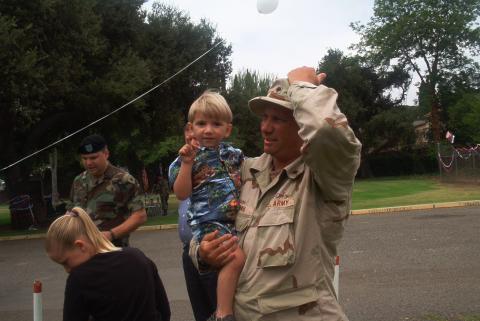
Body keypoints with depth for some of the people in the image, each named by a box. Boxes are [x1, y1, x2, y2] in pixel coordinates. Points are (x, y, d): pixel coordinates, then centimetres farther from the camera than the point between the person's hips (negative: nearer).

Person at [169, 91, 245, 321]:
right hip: (209, 223, -6)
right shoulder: (190, 157, 0)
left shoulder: (234, 154, 13)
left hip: (237, 219, 7)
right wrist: (186, 163, -16)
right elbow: (181, 194, -7)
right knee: (236, 257, -28)